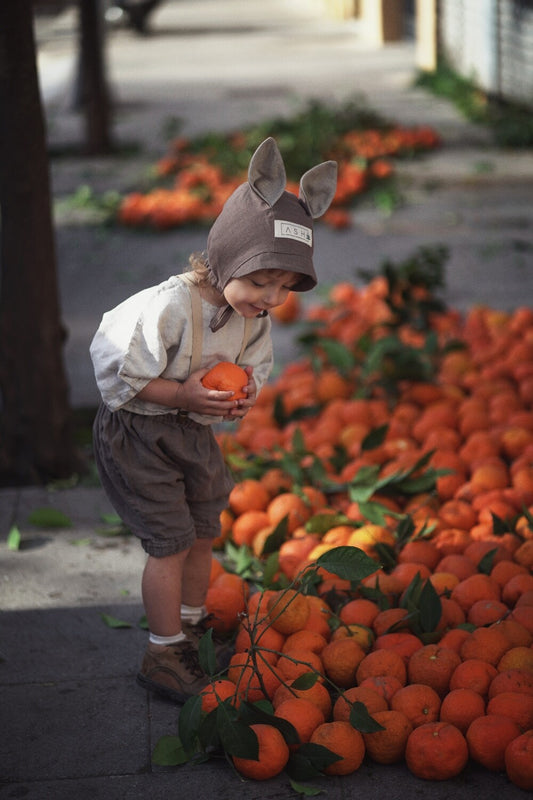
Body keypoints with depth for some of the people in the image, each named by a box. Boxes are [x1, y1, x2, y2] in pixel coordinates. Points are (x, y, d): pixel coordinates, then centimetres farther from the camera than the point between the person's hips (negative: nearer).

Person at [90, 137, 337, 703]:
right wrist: (184, 394, -30)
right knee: (171, 543, -4)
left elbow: (256, 365, 8)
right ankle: (163, 657, 12)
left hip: (194, 429, 8)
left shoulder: (254, 314, -8)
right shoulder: (168, 307, -32)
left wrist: (248, 391, -15)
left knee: (203, 533, 17)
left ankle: (190, 628, 40)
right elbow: (117, 370, -27)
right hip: (137, 432, -7)